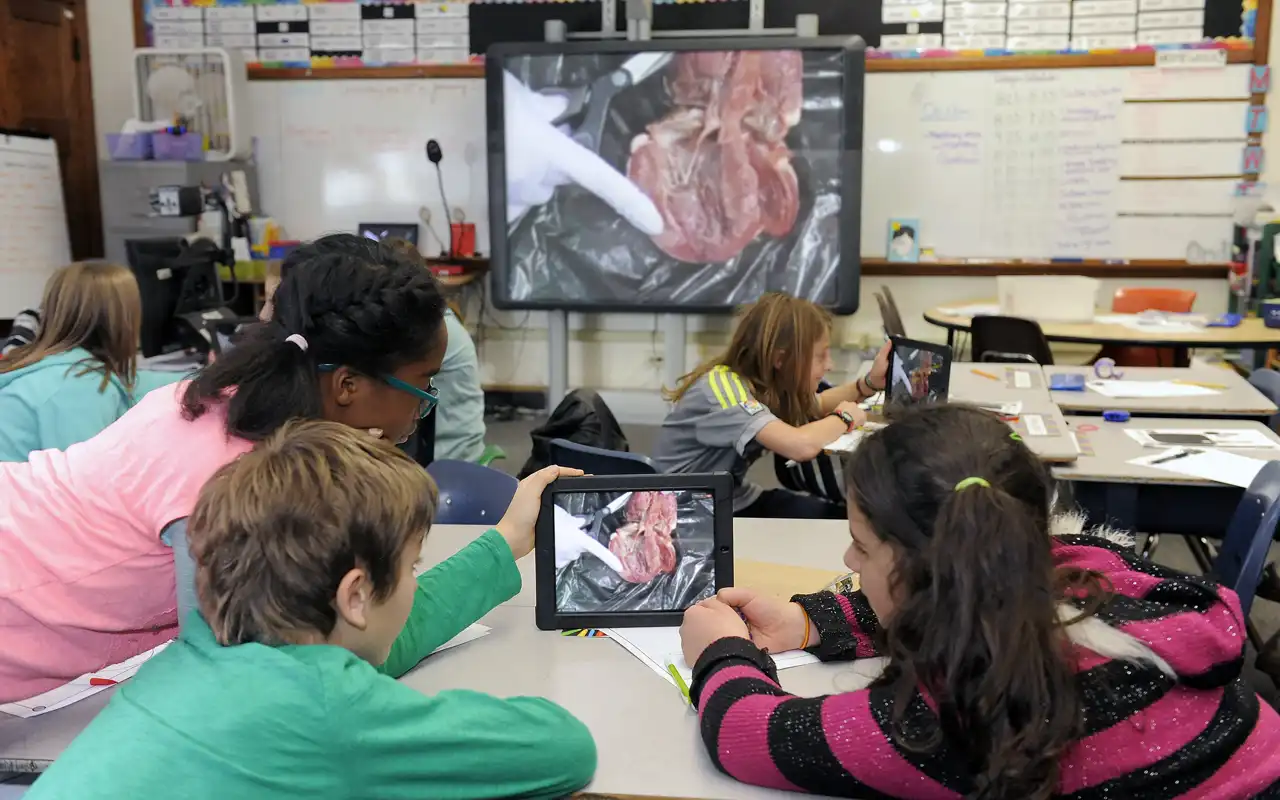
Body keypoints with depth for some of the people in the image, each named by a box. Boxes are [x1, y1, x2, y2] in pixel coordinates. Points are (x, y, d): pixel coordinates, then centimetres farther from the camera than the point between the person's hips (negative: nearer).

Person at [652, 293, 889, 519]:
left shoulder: (767, 381, -2)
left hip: (737, 501, 8)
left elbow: (816, 405, 21)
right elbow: (801, 446, -41)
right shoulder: (723, 386, -26)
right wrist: (843, 417, -19)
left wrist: (870, 383, 3)